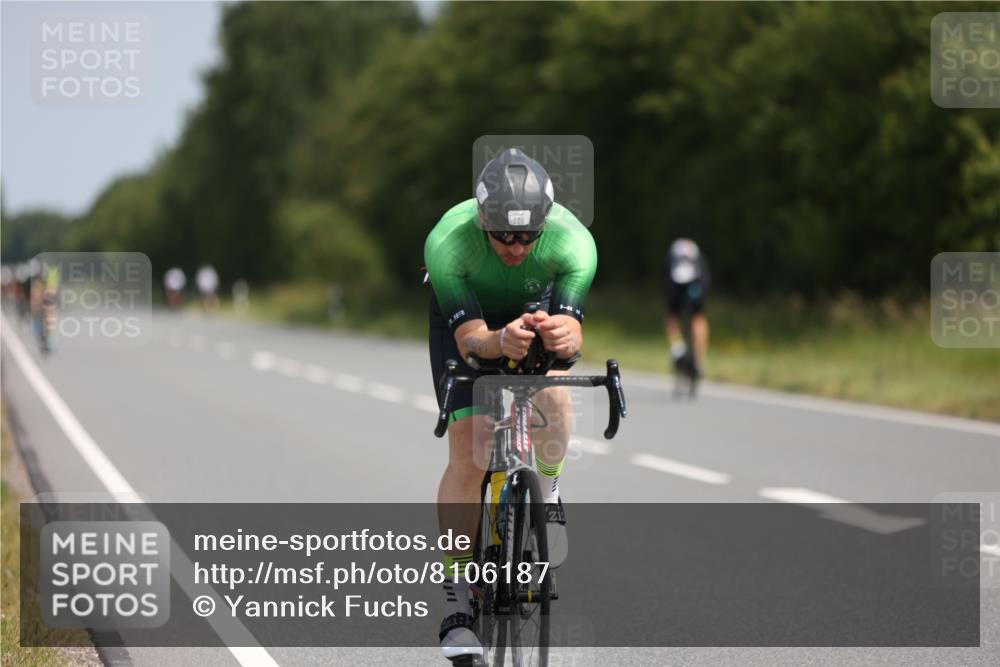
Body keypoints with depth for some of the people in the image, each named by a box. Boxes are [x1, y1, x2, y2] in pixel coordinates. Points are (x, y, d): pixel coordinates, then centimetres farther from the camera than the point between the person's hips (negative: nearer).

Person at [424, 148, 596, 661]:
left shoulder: (573, 241, -35)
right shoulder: (447, 242, -38)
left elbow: (571, 333, -40)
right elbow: (469, 338, -39)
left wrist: (564, 335, -64)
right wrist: (501, 341, -62)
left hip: (536, 309, 1)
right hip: (464, 317, -1)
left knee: (553, 398, -30)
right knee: (468, 455, -13)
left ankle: (547, 493, 2)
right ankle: (455, 599, -4)